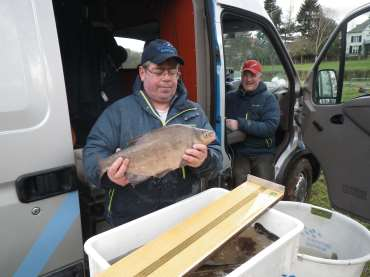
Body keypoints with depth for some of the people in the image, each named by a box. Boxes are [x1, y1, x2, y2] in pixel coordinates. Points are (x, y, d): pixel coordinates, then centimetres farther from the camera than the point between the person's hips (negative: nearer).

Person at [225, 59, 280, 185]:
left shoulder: (268, 98, -2)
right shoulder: (230, 97, 6)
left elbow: (271, 126, -14)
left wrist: (240, 124, -21)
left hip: (262, 153, -1)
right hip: (239, 152, 1)